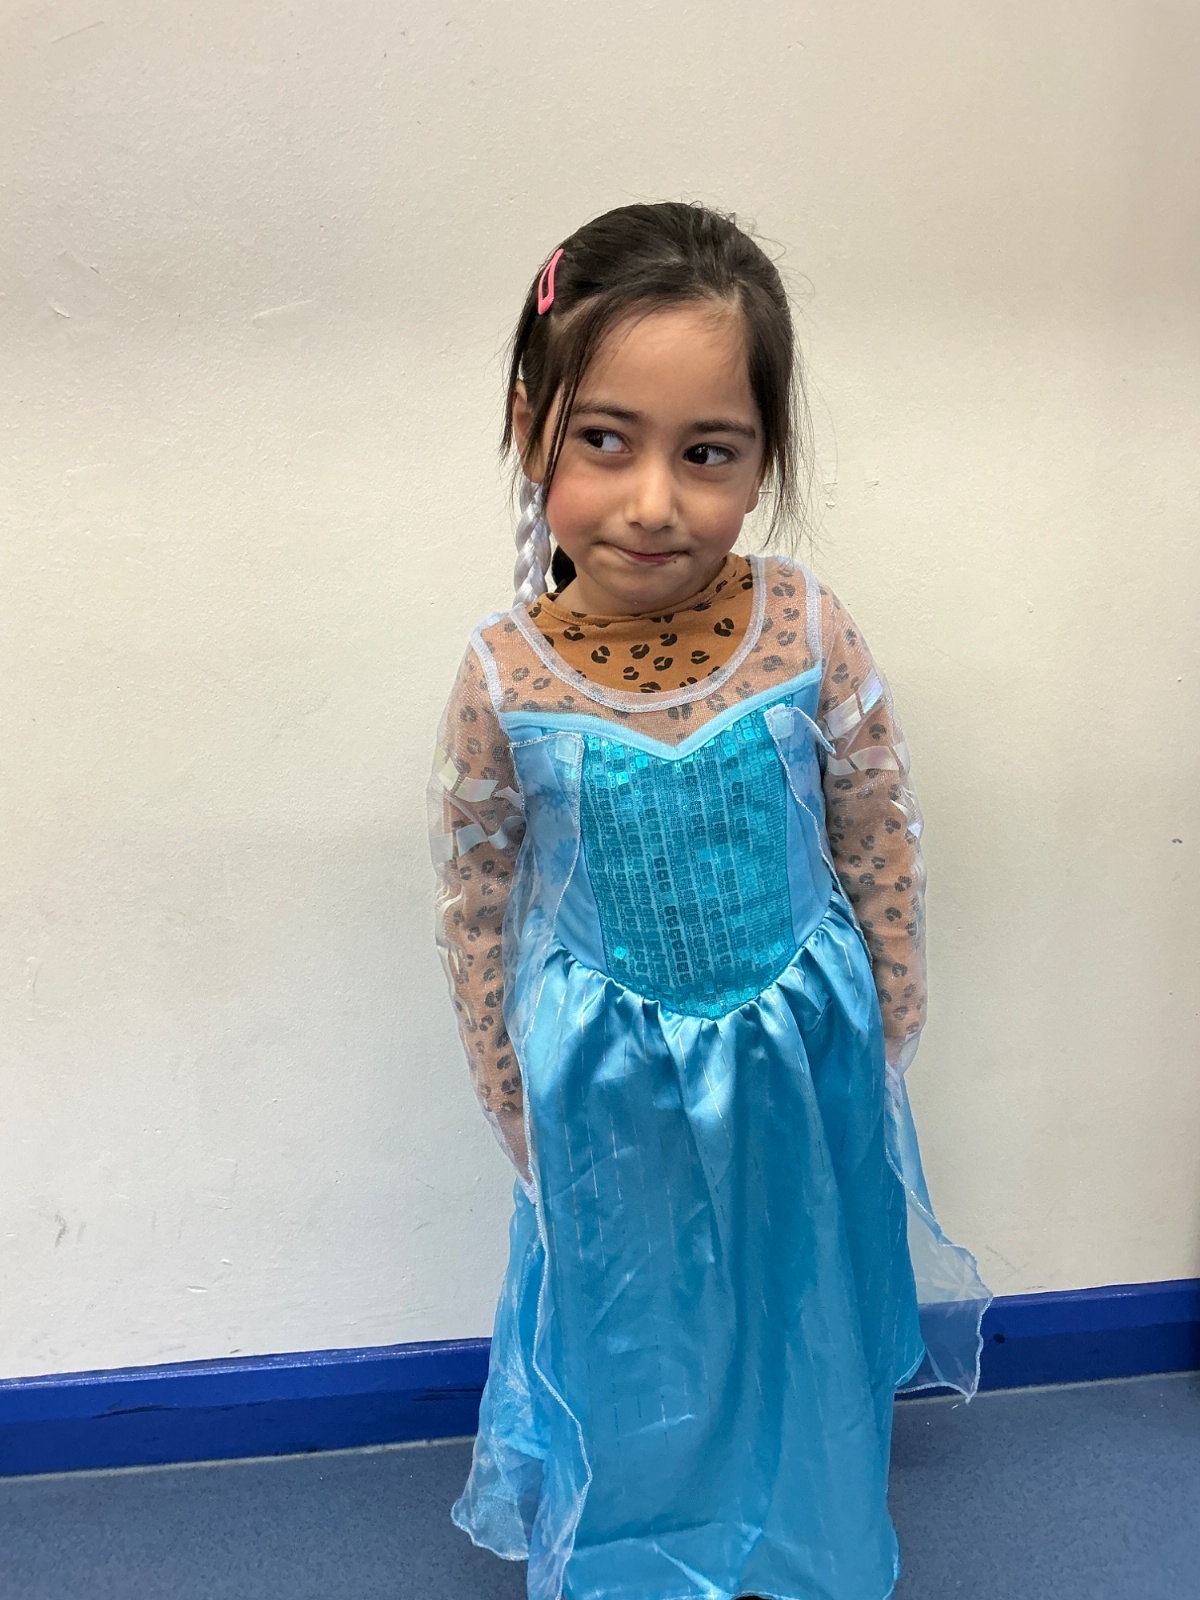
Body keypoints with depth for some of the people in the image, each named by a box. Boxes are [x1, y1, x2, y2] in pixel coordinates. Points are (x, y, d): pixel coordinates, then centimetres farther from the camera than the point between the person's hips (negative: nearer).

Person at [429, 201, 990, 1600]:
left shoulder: (810, 634, -18)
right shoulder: (504, 678, -19)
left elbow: (883, 850, -4)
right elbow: (475, 909, -6)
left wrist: (884, 1037, 4)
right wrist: (514, 1103, 2)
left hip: (801, 1059, 1)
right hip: (611, 1081, -1)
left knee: (798, 1316, 23)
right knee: (636, 1338, 21)